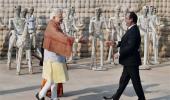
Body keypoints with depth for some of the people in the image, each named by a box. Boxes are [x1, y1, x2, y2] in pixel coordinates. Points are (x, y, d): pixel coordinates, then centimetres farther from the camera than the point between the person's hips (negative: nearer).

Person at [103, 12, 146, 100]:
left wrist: (119, 53, -17)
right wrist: (115, 43, 6)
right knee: (123, 80, 16)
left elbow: (130, 46, -26)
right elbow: (125, 42, 15)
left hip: (131, 61, -10)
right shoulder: (132, 30, 11)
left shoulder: (133, 31, -20)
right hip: (128, 61, 10)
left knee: (136, 82, 1)